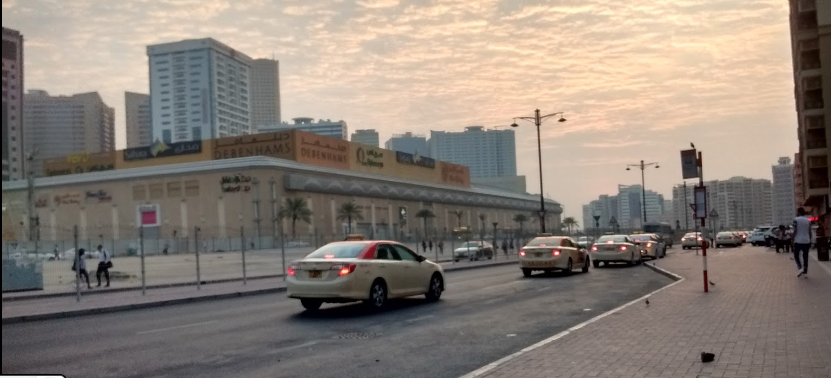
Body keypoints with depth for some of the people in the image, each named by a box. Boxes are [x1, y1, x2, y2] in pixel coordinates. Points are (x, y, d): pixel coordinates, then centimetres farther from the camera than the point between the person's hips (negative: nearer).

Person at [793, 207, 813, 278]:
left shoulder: (796, 220, -7)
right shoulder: (808, 220, 8)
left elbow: (795, 231, -11)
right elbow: (810, 232, 9)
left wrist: (793, 240, -3)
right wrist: (810, 241, 16)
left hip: (798, 241, -4)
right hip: (806, 241, 4)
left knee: (796, 256, 9)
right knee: (805, 257, 8)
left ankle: (800, 268, -12)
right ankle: (805, 272, 8)